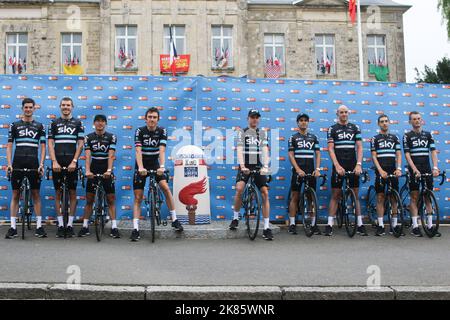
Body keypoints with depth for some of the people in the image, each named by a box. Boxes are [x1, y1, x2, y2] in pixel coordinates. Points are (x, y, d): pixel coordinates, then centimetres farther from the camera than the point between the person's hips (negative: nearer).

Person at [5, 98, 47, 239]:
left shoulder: (39, 126, 9)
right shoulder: (14, 125, 9)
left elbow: (43, 147, 6)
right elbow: (9, 146, 6)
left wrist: (41, 164, -6)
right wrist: (9, 164, -6)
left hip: (33, 164, 0)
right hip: (17, 164, 0)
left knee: (36, 194, 2)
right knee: (15, 194, 2)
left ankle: (39, 226, 5)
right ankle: (13, 227, 6)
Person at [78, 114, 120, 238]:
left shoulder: (111, 137, -1)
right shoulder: (88, 137, 2)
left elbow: (111, 155, -12)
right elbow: (87, 155, -9)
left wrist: (109, 170, -27)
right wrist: (87, 170, -25)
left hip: (106, 171, -1)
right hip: (93, 171, 1)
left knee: (111, 199, -2)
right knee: (89, 200, 4)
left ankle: (114, 227, -1)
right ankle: (85, 226, 11)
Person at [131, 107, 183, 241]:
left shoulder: (162, 131, -8)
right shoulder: (140, 131, -11)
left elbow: (162, 150, -19)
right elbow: (138, 151, -22)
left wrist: (162, 166, -34)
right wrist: (140, 167, -37)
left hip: (155, 163, 1)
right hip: (141, 166, -1)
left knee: (165, 187, -20)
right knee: (138, 197, -2)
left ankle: (174, 220, -8)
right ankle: (135, 228, 1)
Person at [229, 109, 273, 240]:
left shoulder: (262, 133, 10)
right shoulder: (242, 132, 2)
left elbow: (265, 150, -3)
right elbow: (239, 150, -10)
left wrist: (265, 166, -20)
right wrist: (242, 166, -25)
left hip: (259, 167, 2)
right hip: (245, 166, -2)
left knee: (265, 193, -8)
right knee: (239, 189, -25)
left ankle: (266, 228, -2)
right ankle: (235, 218, -2)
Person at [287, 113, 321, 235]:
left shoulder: (313, 137, 12)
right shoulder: (293, 138, 5)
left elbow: (318, 154, 8)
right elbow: (291, 155, -2)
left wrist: (317, 169, -6)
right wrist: (298, 169, -14)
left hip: (311, 171, 2)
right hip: (298, 171, -2)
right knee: (295, 197, 0)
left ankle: (314, 224, 7)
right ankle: (292, 224, 3)